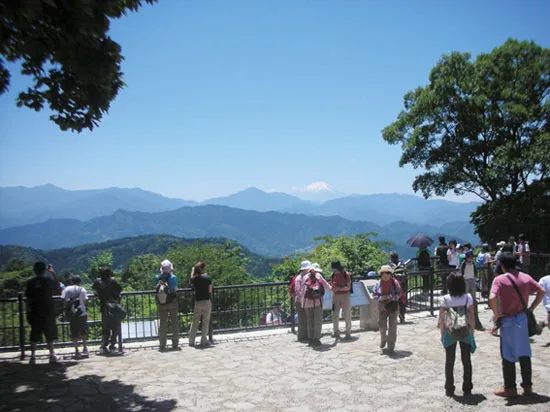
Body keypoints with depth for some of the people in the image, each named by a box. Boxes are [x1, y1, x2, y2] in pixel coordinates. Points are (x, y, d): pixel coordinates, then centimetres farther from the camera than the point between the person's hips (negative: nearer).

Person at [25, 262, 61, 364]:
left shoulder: (30, 282, -2)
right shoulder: (48, 280, -6)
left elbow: (27, 297, 0)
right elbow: (58, 286, 10)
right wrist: (53, 273, 11)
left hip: (34, 312, 1)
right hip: (48, 312, -1)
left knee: (34, 334, 8)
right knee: (49, 334, 8)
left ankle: (33, 355, 4)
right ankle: (52, 354, 10)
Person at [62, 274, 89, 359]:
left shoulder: (66, 289, 0)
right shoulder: (82, 289, 4)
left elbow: (65, 301, -6)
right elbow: (85, 301, 0)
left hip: (72, 314, -1)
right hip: (82, 313, 1)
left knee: (74, 334, 4)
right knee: (83, 332, 17)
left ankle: (77, 351, 2)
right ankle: (85, 349, 22)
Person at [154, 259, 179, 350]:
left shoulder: (157, 278, -10)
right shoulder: (173, 278, -16)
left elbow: (155, 288, 2)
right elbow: (175, 289, -3)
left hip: (161, 305, 2)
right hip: (172, 304, -2)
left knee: (162, 324, 11)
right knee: (175, 323, 11)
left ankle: (162, 345, 12)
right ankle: (175, 344, 14)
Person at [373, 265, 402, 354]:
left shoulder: (394, 283, -5)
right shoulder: (378, 284, 0)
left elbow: (399, 294, -6)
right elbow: (374, 295, 1)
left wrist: (390, 297, -20)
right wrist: (380, 298, -18)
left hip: (393, 307, -2)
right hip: (383, 307, 2)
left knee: (392, 327, -1)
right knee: (382, 325, 6)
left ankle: (391, 347, 7)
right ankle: (383, 339, 37)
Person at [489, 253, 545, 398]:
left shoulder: (499, 279, -14)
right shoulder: (525, 277, 2)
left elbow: (492, 298, -27)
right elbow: (542, 291, 3)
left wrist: (496, 314, -13)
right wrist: (531, 308, 6)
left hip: (508, 321, -5)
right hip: (523, 319, 5)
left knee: (508, 355, 5)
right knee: (524, 353, 15)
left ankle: (510, 388, 12)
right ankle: (527, 386, 23)